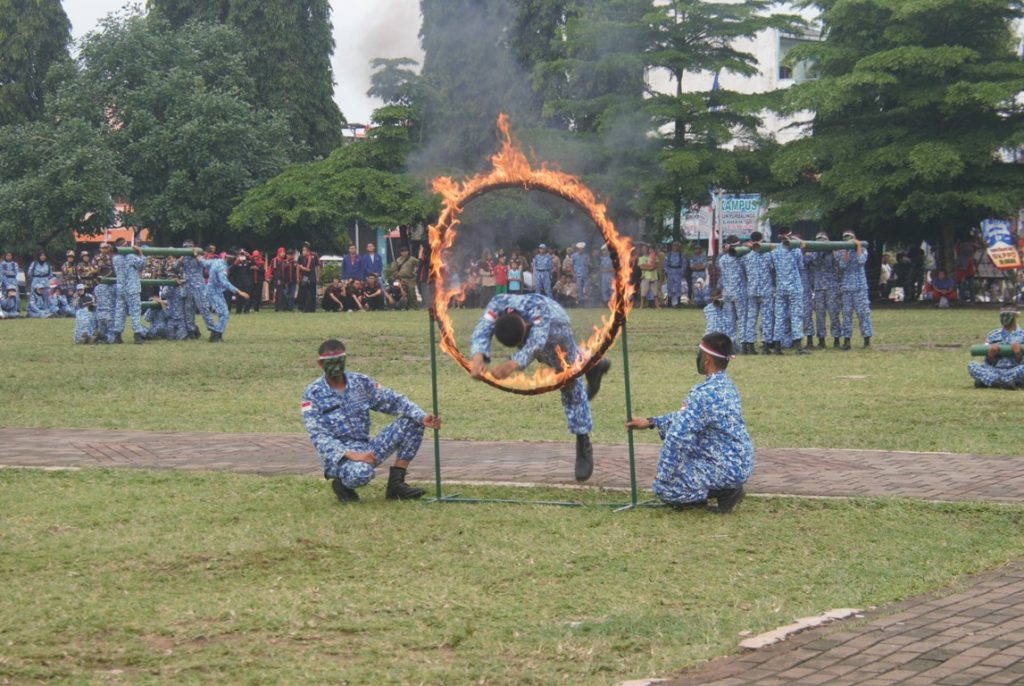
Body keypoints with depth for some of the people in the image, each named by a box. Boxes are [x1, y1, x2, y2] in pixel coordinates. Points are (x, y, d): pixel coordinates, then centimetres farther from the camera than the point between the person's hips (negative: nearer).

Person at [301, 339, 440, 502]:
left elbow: (393, 401, 3)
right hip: (337, 455, -6)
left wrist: (422, 417, -17)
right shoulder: (312, 394, -6)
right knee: (361, 472, -40)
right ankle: (342, 484, -3)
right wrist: (351, 455, -29)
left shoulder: (361, 382, 7)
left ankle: (396, 484, -6)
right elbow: (318, 437, -15)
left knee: (411, 422, -7)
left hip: (366, 449, 6)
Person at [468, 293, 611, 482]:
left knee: (570, 383, -8)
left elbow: (535, 342, -62)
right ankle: (593, 366, 58)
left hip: (554, 325, -5)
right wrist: (477, 358, -74)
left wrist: (513, 364, -79)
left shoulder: (538, 307, -50)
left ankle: (583, 445, -1)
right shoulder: (497, 305, -41)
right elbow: (482, 332, -53)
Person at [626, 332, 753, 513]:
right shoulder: (725, 386, 7)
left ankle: (726, 492, -3)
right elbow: (687, 418, 19)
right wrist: (650, 422, 17)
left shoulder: (704, 393, -23)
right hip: (741, 463, 9)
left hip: (726, 469, -9)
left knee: (663, 487, -5)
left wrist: (663, 477, -12)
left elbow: (678, 436, -23)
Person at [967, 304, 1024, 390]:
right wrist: (990, 354, -12)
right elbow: (988, 363, 10)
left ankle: (985, 381, -35)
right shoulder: (993, 335, 13)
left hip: (1014, 373, -3)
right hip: (994, 371, 3)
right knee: (971, 365, -19)